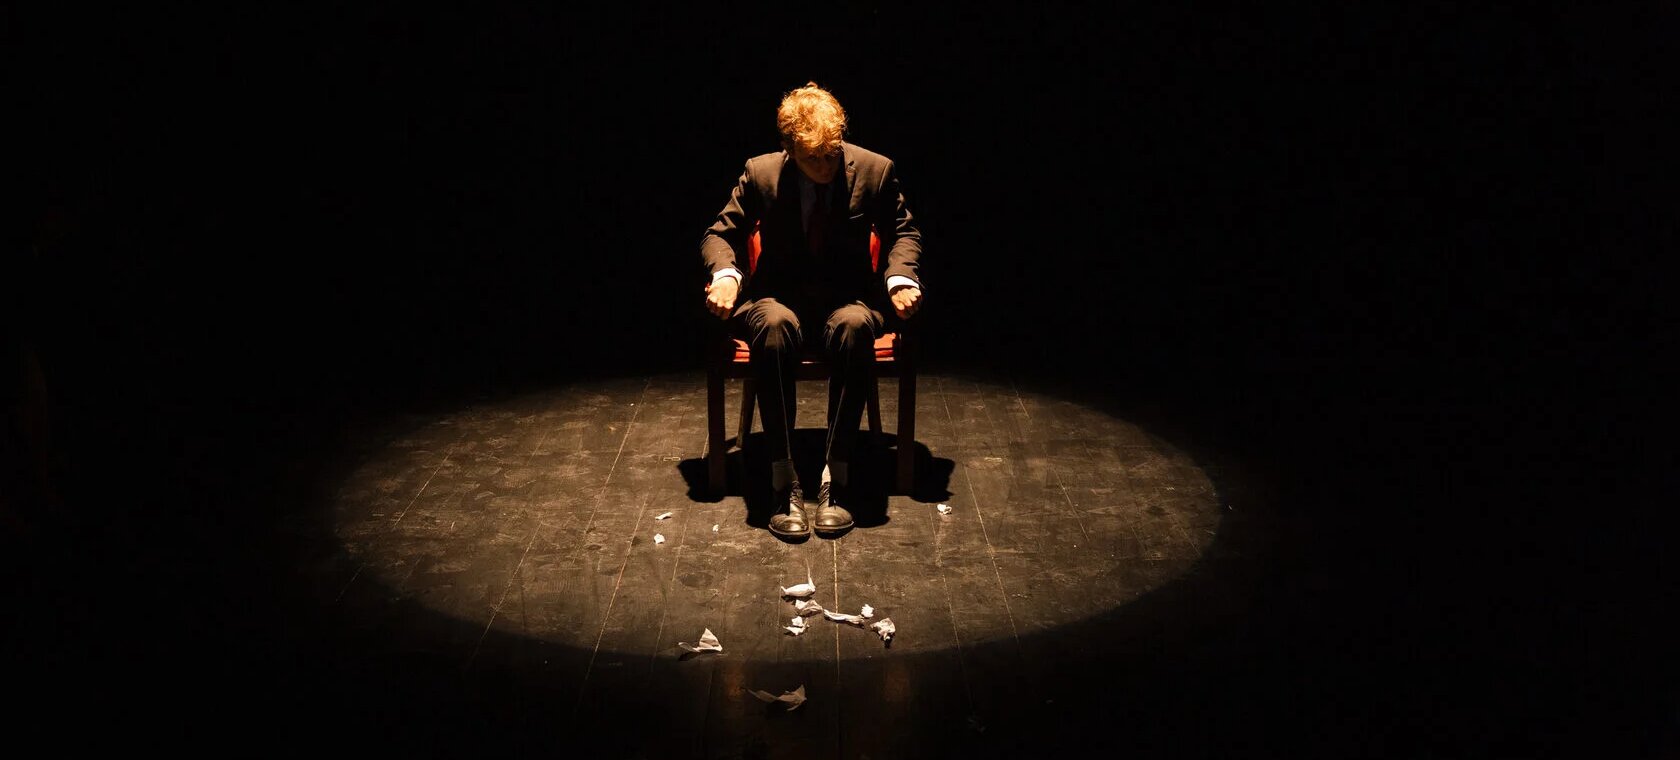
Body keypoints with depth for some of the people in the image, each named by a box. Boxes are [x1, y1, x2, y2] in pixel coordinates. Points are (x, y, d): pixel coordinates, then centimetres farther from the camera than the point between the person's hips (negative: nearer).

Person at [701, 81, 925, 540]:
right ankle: (784, 480, -34)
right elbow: (720, 233, 6)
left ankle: (835, 478, -33)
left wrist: (900, 278, -12)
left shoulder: (874, 170, -4)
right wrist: (725, 273, -18)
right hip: (780, 295, 0)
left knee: (854, 327, -38)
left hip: (848, 296, 0)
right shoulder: (761, 173, -4)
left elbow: (902, 232, 10)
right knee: (774, 325, -38)